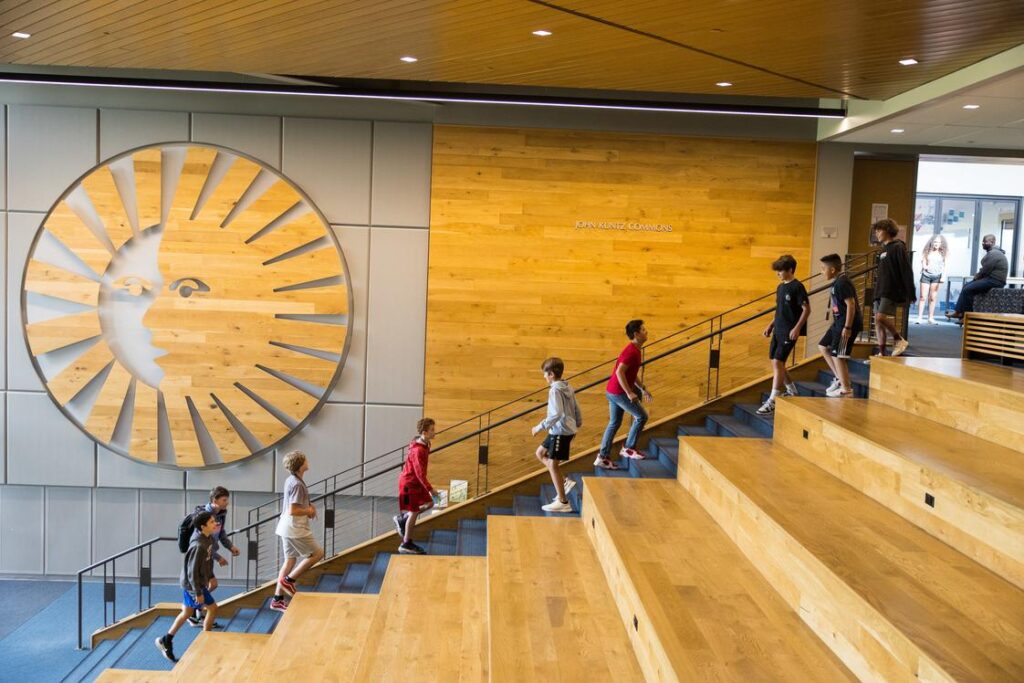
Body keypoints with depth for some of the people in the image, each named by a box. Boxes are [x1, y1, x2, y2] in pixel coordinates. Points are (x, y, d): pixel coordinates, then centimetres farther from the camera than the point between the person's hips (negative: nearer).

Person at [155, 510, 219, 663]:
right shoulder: (198, 546, -30)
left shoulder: (209, 539, -1)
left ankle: (166, 641, 30)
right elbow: (193, 571, -25)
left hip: (189, 583, 9)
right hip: (192, 584, -9)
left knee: (186, 613, 19)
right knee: (212, 608, 2)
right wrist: (198, 592, -20)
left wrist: (211, 577, 20)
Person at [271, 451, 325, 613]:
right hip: (295, 529, -10)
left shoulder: (290, 480, 9)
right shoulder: (298, 484, -21)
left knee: (290, 560, 15)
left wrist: (309, 506, 10)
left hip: (287, 528, 10)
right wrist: (309, 511, -10)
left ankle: (277, 600, 18)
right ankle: (288, 579, 4)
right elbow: (292, 511, -26)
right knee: (317, 553, 2)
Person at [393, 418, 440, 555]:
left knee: (429, 503, 13)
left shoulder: (424, 445, 2)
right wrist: (430, 489, -28)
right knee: (414, 512, -1)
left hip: (416, 483, 9)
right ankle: (406, 544, 11)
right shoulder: (418, 451, -28)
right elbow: (419, 472, -29)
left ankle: (402, 519, 24)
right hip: (409, 484, -9)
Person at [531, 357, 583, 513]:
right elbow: (576, 407, 14)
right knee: (540, 453, 19)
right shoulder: (567, 387, 8)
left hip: (561, 431, -10)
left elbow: (556, 414, -26)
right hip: (567, 429, 10)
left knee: (552, 464, -3)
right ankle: (563, 481, 16)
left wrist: (540, 427, -20)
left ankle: (562, 502, 0)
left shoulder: (555, 390, -18)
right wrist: (578, 423, 29)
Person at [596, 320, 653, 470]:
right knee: (641, 416, 0)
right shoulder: (632, 352, -18)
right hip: (618, 392, -10)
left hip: (613, 391, 10)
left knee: (614, 423, 13)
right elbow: (619, 372, -27)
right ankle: (629, 448, 9)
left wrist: (643, 389, 23)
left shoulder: (634, 350, 14)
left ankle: (602, 457, 14)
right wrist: (629, 393, -26)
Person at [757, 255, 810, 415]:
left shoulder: (797, 287, -11)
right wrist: (771, 325, 17)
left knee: (777, 362, -12)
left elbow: (806, 309, -13)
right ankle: (791, 391, 31)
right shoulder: (780, 287, 13)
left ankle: (772, 401, -10)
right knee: (776, 363, 13)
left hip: (789, 332, -9)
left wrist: (797, 328, -19)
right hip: (778, 330, 9)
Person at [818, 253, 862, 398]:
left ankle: (846, 389, 2)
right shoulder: (837, 282, 13)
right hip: (839, 322, 11)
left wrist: (847, 327, -23)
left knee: (837, 355, -6)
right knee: (823, 346, 15)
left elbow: (851, 305, -22)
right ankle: (839, 378, 18)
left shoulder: (842, 283, -18)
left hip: (847, 323, -11)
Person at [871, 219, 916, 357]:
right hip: (880, 291, 9)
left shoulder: (898, 247, -7)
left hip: (892, 290, -9)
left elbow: (907, 271, -12)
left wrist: (910, 293, -15)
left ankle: (899, 340, -4)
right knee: (878, 321, 5)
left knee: (881, 317, -23)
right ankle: (881, 353, 8)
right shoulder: (884, 249, 18)